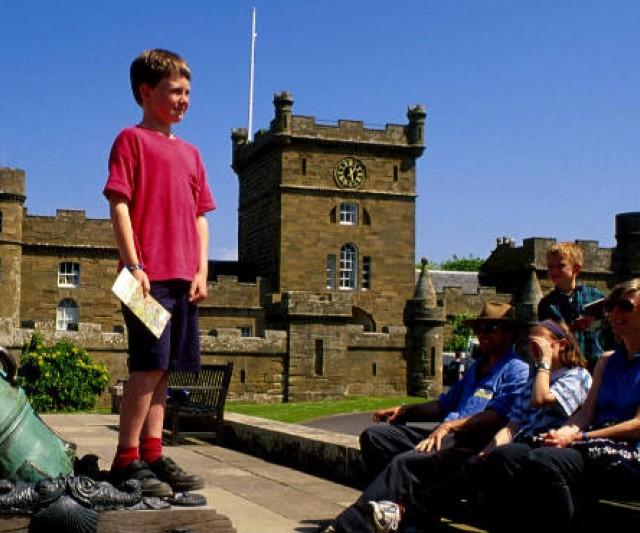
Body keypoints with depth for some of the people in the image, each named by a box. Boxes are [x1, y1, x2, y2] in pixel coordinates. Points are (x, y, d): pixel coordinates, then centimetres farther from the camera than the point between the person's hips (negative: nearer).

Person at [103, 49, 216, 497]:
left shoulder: (190, 153, 20)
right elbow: (119, 205, -6)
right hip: (149, 274, -7)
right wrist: (133, 264, -15)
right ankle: (126, 461, -5)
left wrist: (202, 269, 8)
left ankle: (153, 454, 13)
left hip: (184, 278, 7)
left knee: (163, 367, 8)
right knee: (151, 364, -11)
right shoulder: (132, 140, 2)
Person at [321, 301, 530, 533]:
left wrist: (449, 426, -24)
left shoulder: (517, 371, 1)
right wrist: (404, 410, 20)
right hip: (444, 434, 10)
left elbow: (495, 417, -14)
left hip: (472, 444, -10)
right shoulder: (476, 368, 31)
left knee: (406, 461, -32)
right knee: (373, 436, -4)